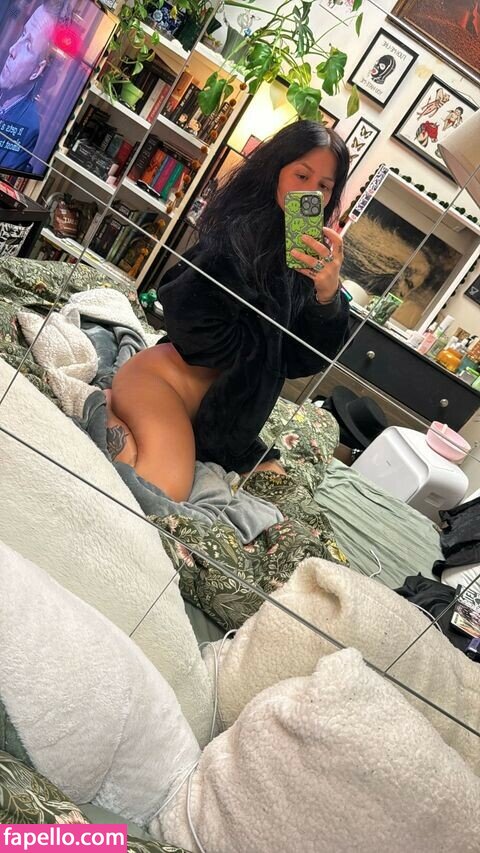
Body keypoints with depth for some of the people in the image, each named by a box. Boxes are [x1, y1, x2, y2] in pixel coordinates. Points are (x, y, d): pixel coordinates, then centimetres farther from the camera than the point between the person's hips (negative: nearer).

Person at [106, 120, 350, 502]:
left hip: (222, 414, 8)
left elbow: (310, 358, -3)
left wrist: (328, 294, -22)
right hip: (162, 379, -8)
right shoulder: (241, 231, -14)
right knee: (161, 492, -29)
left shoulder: (308, 258, 6)